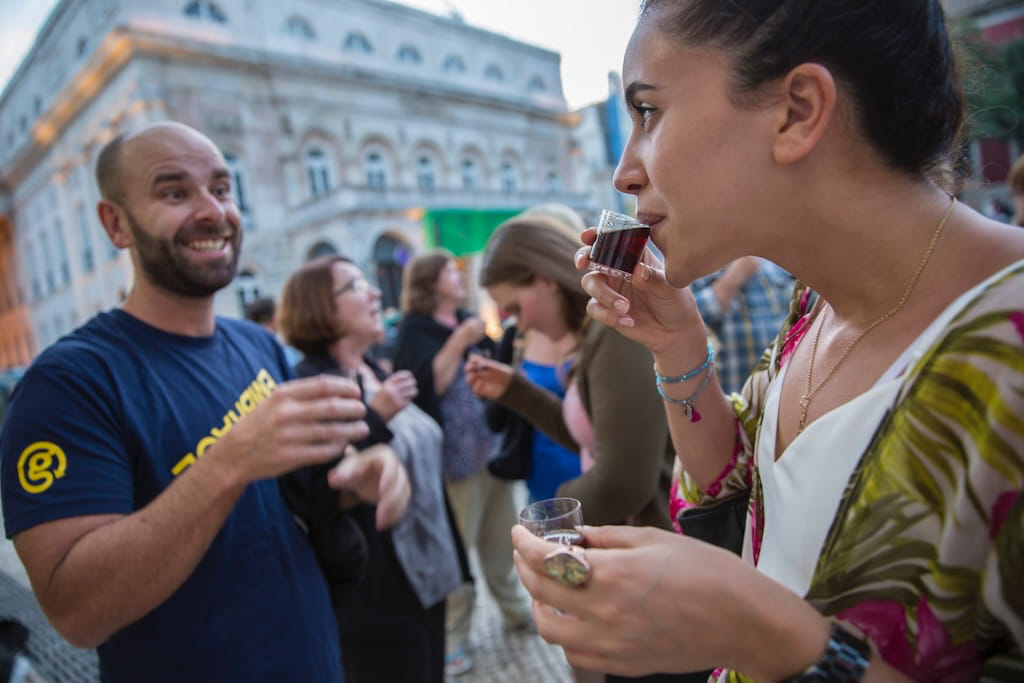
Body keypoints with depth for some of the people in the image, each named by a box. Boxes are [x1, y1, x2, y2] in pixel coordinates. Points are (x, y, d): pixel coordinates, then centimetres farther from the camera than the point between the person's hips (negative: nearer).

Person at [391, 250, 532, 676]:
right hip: (453, 456, -7)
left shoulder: (468, 321, 14)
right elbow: (426, 384, -21)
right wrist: (458, 342, -23)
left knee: (501, 538, 18)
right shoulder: (414, 330, -6)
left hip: (492, 446, 7)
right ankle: (452, 637, 15)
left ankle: (514, 609, 35)